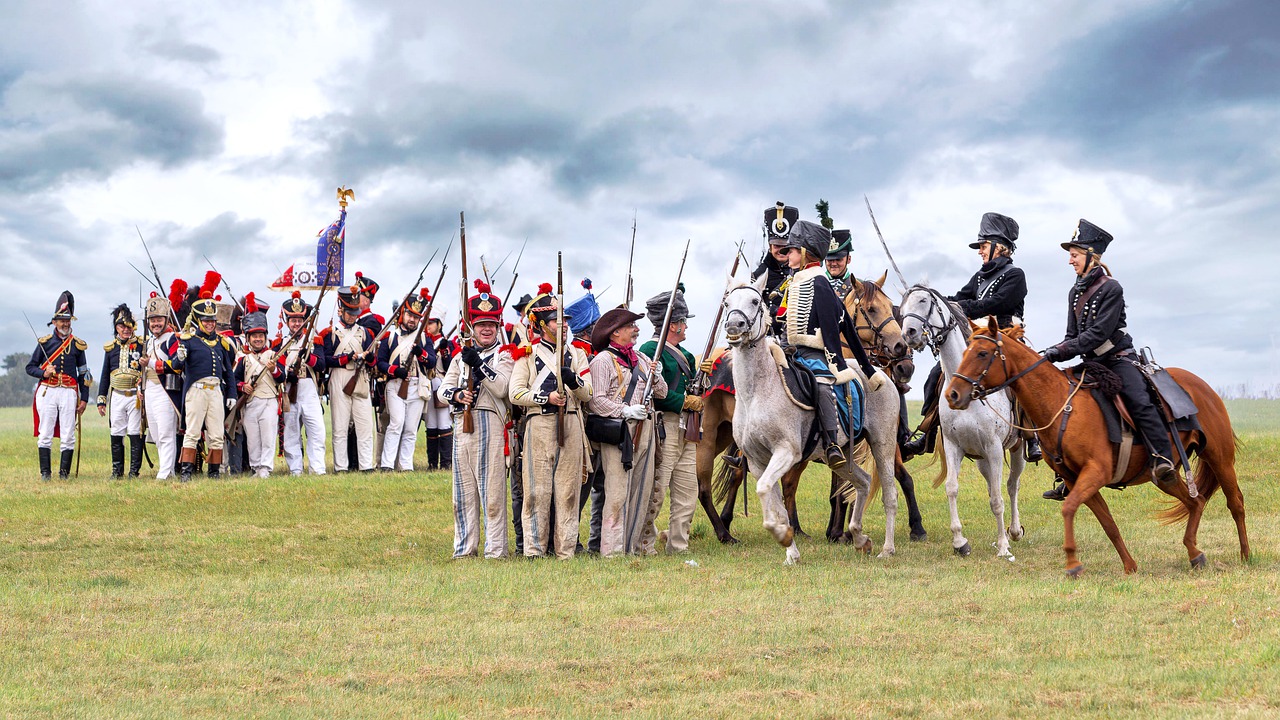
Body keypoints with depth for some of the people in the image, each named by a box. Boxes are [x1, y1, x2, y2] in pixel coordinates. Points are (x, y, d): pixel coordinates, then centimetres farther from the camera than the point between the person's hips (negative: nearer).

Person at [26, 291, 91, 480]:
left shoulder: (78, 345, 10)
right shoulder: (44, 342, 8)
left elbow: (84, 374, 11)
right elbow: (30, 367, 11)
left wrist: (84, 399, 5)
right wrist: (43, 373, -10)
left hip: (69, 393, 0)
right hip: (47, 392, 0)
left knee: (68, 436, -2)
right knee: (45, 434, -1)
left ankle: (64, 473, 4)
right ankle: (45, 472, 4)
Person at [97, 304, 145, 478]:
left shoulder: (141, 345, 2)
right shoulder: (110, 348, 11)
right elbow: (105, 375, 14)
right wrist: (101, 400, 11)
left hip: (136, 396, -3)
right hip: (116, 396, 3)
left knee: (135, 434, -3)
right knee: (116, 434, 6)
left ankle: (134, 470, 3)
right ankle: (117, 470, 14)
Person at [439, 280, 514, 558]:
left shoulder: (504, 355, 4)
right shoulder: (462, 356, 18)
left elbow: (501, 388, -12)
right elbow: (443, 388, 12)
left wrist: (478, 363, -16)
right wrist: (456, 395, -10)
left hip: (491, 424, -5)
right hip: (462, 425, 5)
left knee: (492, 491, -5)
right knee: (463, 491, 9)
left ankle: (495, 549, -2)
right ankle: (465, 547, 17)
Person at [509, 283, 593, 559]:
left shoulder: (575, 354, 16)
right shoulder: (527, 354, 7)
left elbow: (588, 393, 8)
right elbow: (515, 393, -1)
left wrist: (573, 380, -12)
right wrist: (545, 397, -13)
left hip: (571, 425, 3)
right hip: (539, 425, -3)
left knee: (568, 490, 3)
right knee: (537, 491, -4)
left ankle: (566, 550, 7)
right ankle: (534, 549, 1)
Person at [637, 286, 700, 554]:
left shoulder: (683, 354, 21)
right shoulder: (650, 350, -8)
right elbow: (654, 391, -19)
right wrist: (687, 401, -14)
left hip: (687, 430, 9)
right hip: (664, 427, -9)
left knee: (688, 491, 9)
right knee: (656, 490, -7)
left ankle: (678, 545, 16)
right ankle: (644, 543, 2)